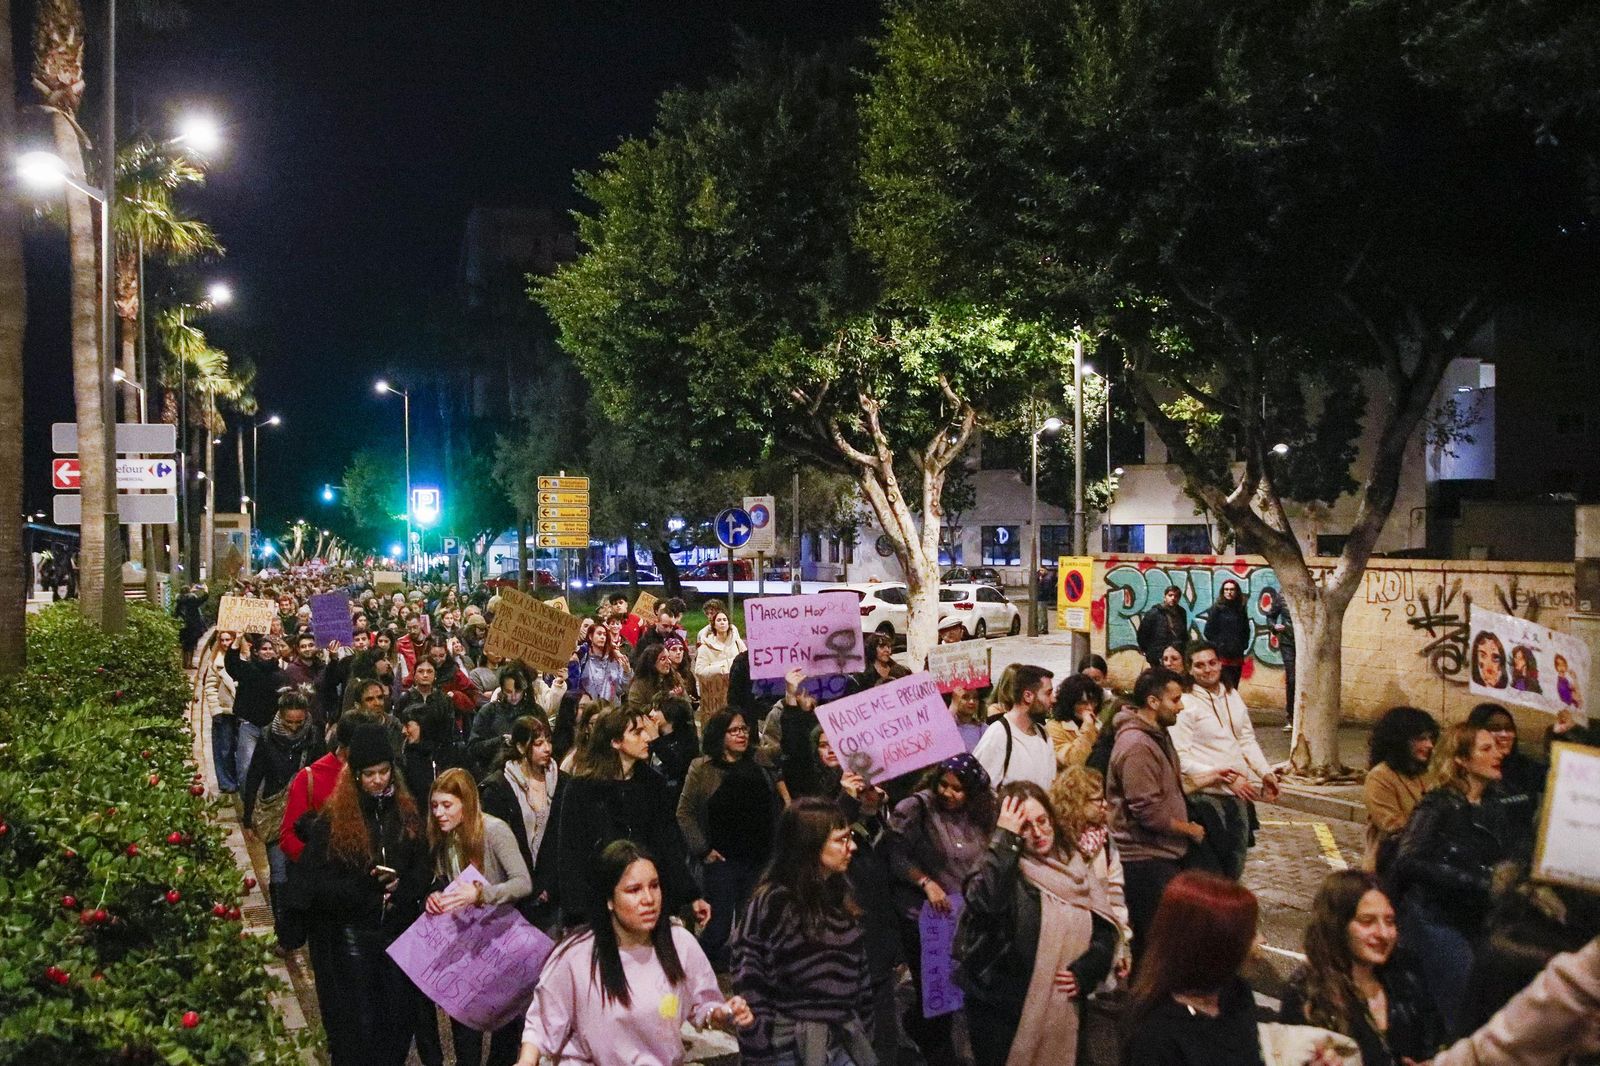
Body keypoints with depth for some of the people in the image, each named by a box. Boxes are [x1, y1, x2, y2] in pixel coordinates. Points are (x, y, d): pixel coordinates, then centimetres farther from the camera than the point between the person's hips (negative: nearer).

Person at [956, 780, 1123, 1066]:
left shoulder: (1073, 865, 6)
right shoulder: (1003, 867, -9)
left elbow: (1105, 928, 5)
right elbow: (985, 903, -32)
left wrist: (1084, 972, -11)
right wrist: (1005, 839, -26)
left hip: (1062, 1009, 5)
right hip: (1002, 1010, -5)